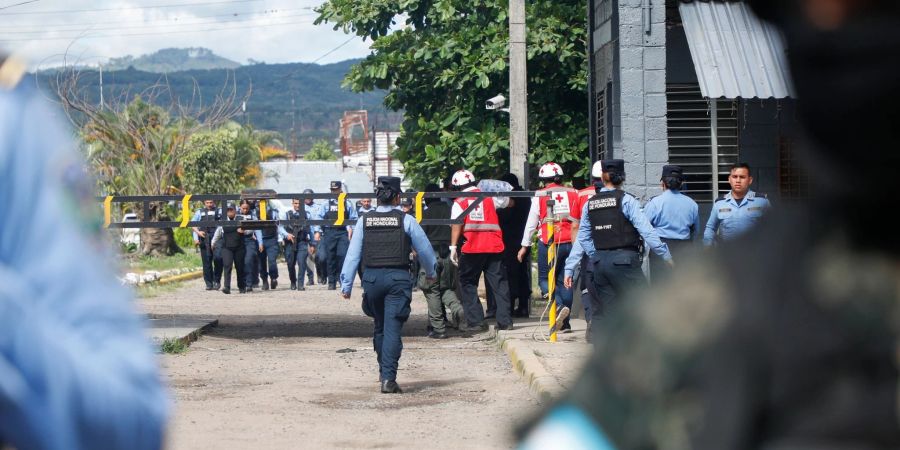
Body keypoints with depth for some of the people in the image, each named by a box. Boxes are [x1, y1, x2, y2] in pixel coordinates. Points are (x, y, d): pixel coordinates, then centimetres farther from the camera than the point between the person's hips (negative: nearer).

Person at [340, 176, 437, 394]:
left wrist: (346, 285, 6)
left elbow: (353, 253, 2)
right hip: (398, 278, -3)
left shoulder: (364, 221, 3)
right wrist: (431, 273, 25)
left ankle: (384, 373, 30)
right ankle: (388, 378, -14)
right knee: (392, 328, -5)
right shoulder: (406, 220, -3)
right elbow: (424, 249, 7)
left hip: (372, 278, 3)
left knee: (379, 327, 20)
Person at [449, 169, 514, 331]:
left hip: (471, 249, -3)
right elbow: (509, 202, 30)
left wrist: (453, 247, -11)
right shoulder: (489, 197, 14)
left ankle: (476, 321, 3)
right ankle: (505, 321, 4)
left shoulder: (459, 202, 4)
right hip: (494, 247, 3)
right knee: (499, 284, 8)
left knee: (468, 284, 10)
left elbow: (456, 225, -8)